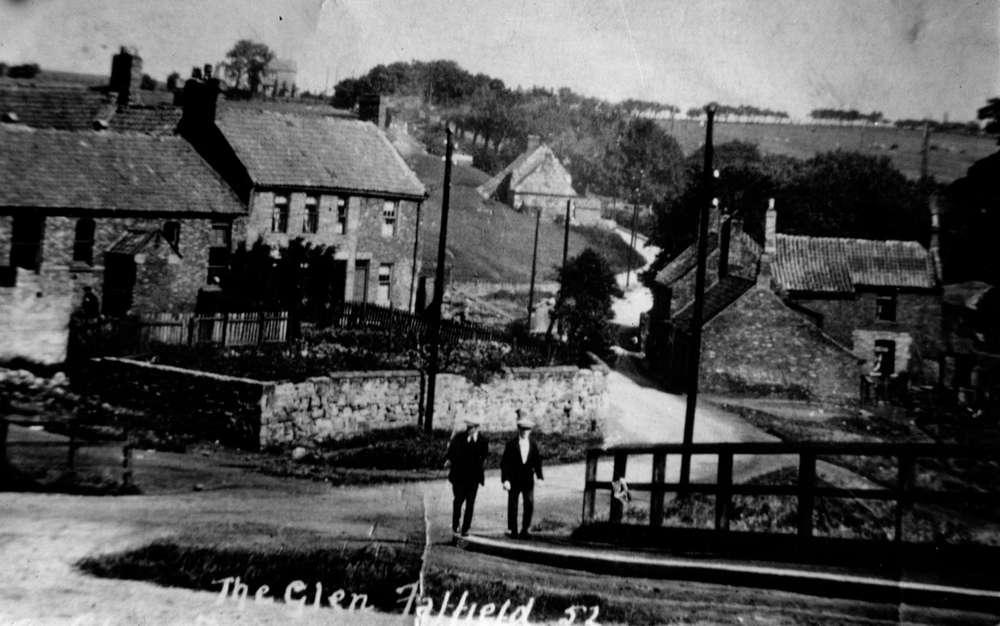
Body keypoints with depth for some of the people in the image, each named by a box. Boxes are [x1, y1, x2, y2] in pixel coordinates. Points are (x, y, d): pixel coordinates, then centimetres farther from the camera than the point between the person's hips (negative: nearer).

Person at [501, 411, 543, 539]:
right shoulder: (511, 445, -2)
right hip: (514, 480, -2)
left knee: (529, 505, -4)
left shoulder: (533, 445, 8)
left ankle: (525, 530, 8)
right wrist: (505, 479, -14)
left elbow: (537, 462, 8)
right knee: (512, 506, 2)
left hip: (528, 480, 2)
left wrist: (539, 476, -6)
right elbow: (504, 463, -5)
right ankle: (513, 531, 12)